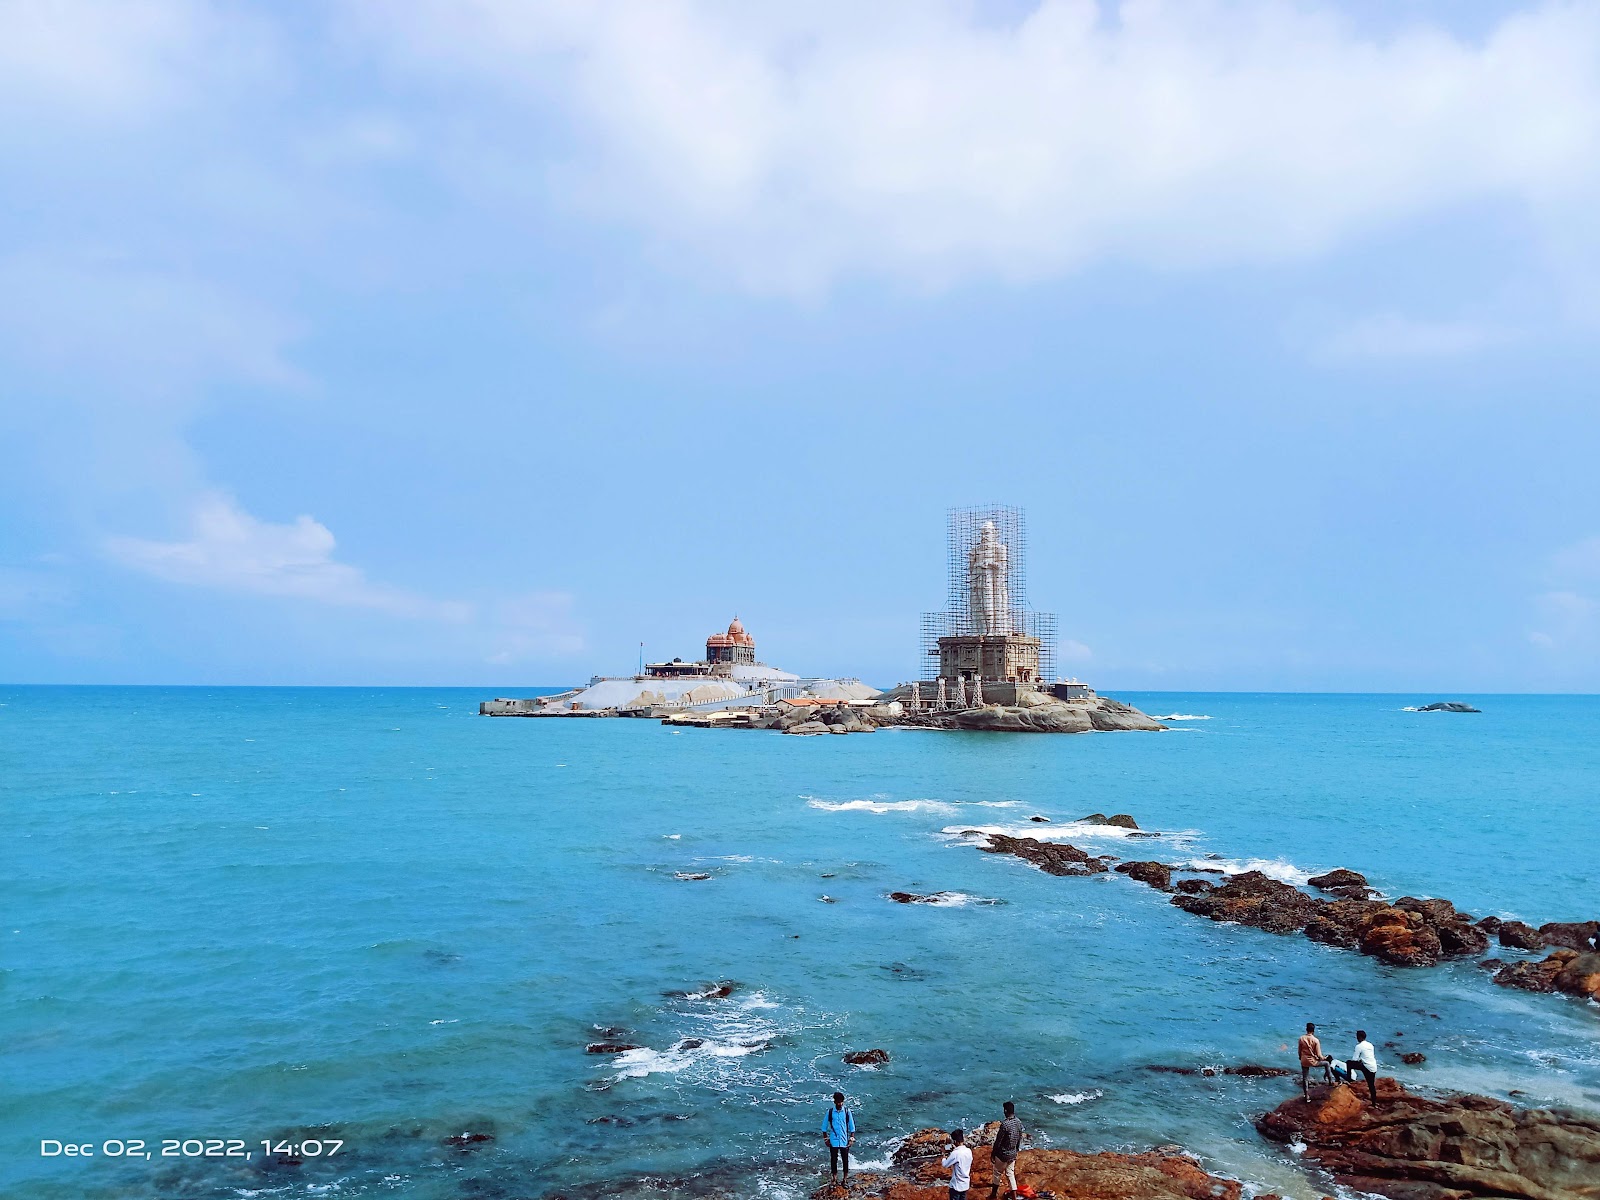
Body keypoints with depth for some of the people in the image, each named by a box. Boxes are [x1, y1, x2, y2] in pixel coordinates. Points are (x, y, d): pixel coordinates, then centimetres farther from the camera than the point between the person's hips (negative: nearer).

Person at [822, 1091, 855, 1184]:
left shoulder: (847, 1112, -4)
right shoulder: (829, 1112, -5)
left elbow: (852, 1127, 2)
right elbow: (824, 1127, 3)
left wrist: (851, 1139, -2)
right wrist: (826, 1139, 0)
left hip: (844, 1141, 0)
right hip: (833, 1141, 0)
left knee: (845, 1160, 5)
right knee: (833, 1160, 7)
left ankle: (845, 1178, 20)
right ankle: (834, 1178, 21)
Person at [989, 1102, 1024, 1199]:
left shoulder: (1005, 1124, -27)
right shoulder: (1019, 1123, -4)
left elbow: (998, 1141, -19)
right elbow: (1020, 1139, 8)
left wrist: (992, 1154, -8)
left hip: (1003, 1154, -6)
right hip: (1013, 1154, 6)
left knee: (997, 1173, 13)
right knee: (1010, 1173, 15)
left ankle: (993, 1194, 27)